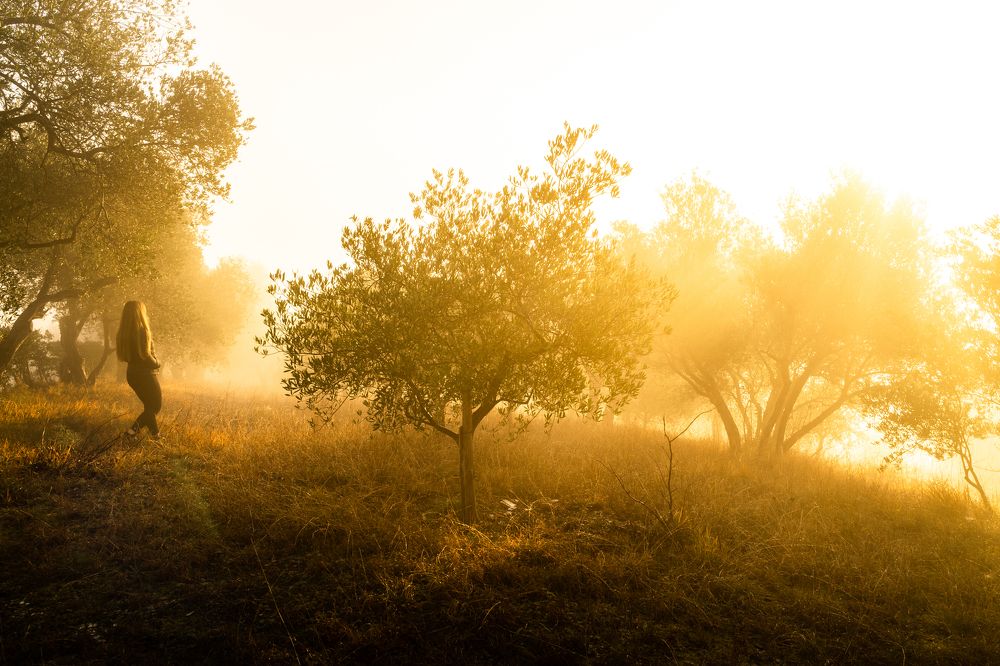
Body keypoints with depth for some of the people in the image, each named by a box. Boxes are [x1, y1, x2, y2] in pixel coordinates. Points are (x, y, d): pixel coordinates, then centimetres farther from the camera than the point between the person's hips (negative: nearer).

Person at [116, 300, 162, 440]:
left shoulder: (123, 333, 5)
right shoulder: (142, 330, -18)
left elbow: (125, 355, 11)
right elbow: (145, 354, -24)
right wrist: (157, 363, -5)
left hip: (132, 374, 7)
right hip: (145, 374, -7)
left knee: (150, 405, 18)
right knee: (156, 404, 8)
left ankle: (155, 434, 15)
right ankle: (134, 429, -3)